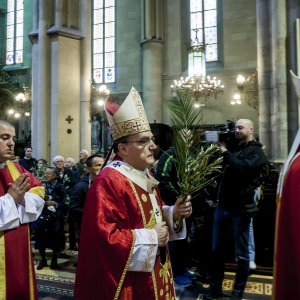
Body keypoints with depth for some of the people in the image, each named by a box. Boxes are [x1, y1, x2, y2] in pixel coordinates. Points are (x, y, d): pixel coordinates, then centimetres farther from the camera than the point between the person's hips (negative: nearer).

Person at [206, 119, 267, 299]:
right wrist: (217, 150, 1)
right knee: (217, 249, 11)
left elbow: (243, 169, -22)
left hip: (240, 208, -6)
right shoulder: (234, 149, 18)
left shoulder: (256, 152, -4)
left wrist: (225, 152, -14)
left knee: (241, 253, 6)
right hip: (223, 205, 7)